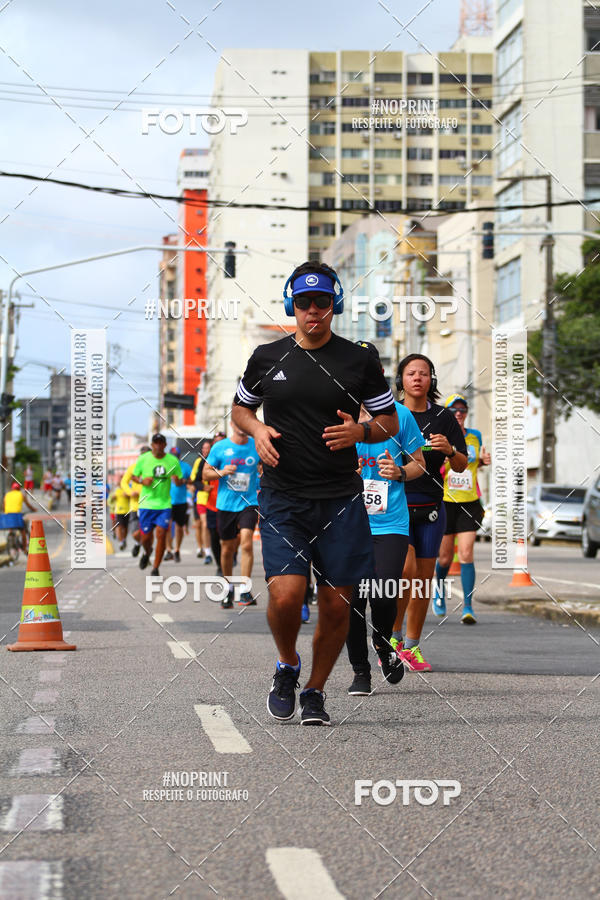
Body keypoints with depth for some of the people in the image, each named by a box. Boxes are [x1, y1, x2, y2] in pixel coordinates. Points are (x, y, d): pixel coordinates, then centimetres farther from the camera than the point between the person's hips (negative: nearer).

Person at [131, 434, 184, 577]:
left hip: (164, 504, 0)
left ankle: (156, 568, 1)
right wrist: (142, 481, -12)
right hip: (146, 504, 0)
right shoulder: (143, 459, -1)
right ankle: (147, 553, 39)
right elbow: (133, 476, 9)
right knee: (146, 537, 3)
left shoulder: (173, 460, 0)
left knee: (161, 535, -10)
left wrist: (177, 480, -15)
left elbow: (180, 481, 9)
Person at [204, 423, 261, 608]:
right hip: (226, 504, 1)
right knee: (227, 549, 9)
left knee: (246, 543, -20)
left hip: (249, 504, -1)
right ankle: (228, 588, 29)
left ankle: (245, 590, -19)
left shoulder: (257, 446, 3)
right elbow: (206, 474, 5)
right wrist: (221, 472, -13)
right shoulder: (220, 447, 1)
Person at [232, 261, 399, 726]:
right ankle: (287, 667, 14)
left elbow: (391, 422, 10)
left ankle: (315, 692, 22)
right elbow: (240, 407, 21)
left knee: (336, 604, 2)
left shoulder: (359, 360, 3)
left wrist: (360, 432, -12)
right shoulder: (267, 357, 6)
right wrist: (258, 430, -1)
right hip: (282, 499, 0)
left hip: (341, 499, 0)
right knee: (286, 595, -16)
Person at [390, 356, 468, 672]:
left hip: (430, 508, 3)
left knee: (423, 578, 4)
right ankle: (393, 636, -2)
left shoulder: (443, 418, 8)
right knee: (406, 567, -19)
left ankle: (412, 646, 16)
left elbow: (461, 466, 8)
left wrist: (450, 450, -12)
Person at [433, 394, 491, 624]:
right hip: (444, 502, -1)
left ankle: (468, 606, -11)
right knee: (445, 557, 6)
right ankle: (439, 591, 36)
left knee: (466, 554, -11)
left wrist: (484, 460, 2)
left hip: (469, 503, 1)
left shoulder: (475, 436, 8)